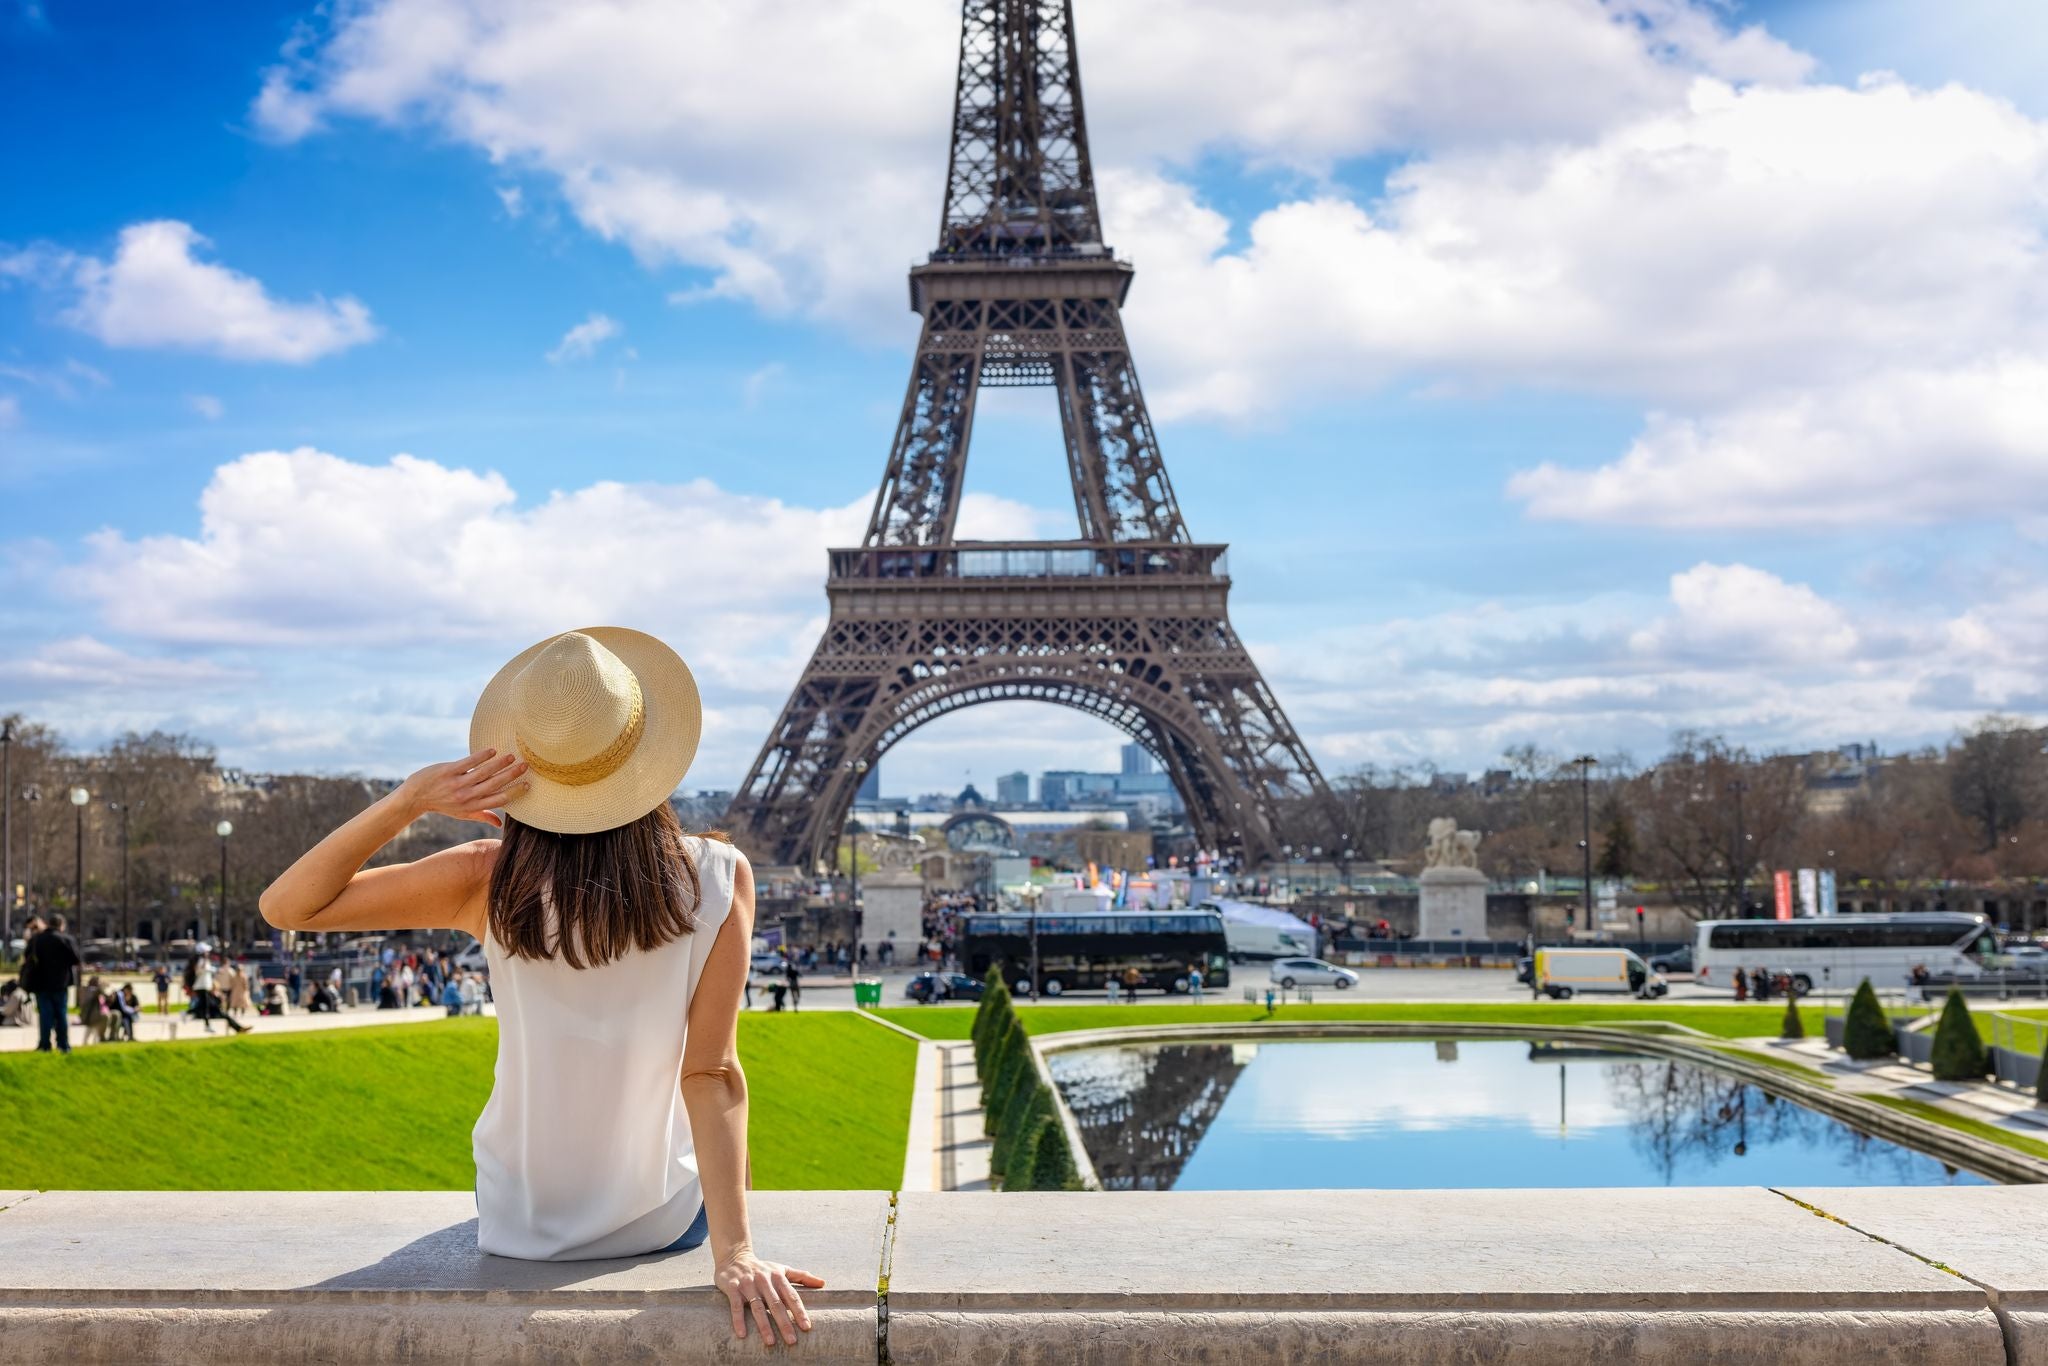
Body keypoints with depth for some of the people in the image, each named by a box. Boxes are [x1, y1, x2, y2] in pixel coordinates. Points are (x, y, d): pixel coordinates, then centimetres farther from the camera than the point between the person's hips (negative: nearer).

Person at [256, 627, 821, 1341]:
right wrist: (734, 1252, -21)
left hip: (521, 1225, 1)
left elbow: (286, 907, -13)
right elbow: (712, 1076, -23)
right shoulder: (719, 880, -20)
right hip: (666, 1222, 0)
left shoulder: (492, 883, -19)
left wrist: (408, 800, -21)